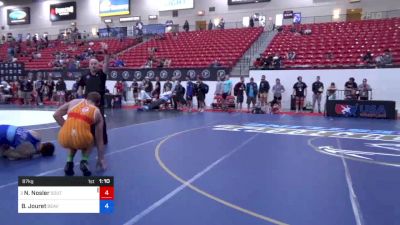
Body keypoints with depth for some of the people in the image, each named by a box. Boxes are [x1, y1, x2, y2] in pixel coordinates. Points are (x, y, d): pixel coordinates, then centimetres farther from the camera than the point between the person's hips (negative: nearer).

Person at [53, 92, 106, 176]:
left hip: (64, 138, 2)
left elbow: (56, 115, 16)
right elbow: (99, 139, 25)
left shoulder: (74, 101, 23)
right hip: (82, 139, -2)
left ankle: (69, 163, 17)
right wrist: (101, 159, 34)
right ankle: (84, 161, 10)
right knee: (89, 141, 35)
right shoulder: (97, 112, 21)